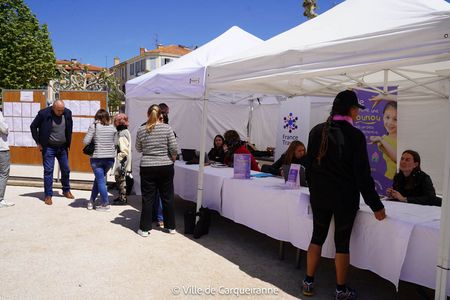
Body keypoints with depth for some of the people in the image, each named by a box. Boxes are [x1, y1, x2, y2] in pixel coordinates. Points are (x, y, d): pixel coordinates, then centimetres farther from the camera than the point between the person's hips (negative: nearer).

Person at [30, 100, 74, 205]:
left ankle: (66, 191, 30)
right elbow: (33, 126, -1)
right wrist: (38, 142, -4)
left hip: (63, 147, 4)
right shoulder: (44, 114, -14)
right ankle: (48, 195, 7)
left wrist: (68, 143, 9)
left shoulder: (67, 113, -5)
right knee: (48, 171, -2)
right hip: (49, 148, -3)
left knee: (66, 170, 11)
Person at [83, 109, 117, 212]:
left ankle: (106, 204, 9)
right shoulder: (112, 128, 5)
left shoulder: (94, 126, -5)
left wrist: (95, 141, 10)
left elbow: (85, 141, -9)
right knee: (99, 179, 19)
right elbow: (115, 143, 7)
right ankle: (91, 201, 25)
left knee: (100, 180, 6)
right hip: (110, 158, 4)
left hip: (97, 158, -3)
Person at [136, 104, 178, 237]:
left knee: (148, 199, 8)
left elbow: (138, 149, 9)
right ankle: (171, 226, 22)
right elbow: (174, 148, -8)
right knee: (167, 197, 12)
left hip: (147, 168, 0)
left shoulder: (141, 130, -2)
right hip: (166, 167, 0)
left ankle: (145, 228, 13)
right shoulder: (167, 128, -7)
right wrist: (173, 159, 9)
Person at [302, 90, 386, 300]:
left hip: (319, 194, 4)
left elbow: (309, 163, 6)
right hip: (345, 197, -4)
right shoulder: (355, 135, -13)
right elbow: (362, 174, -13)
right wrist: (376, 205, -5)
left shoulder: (317, 131, -1)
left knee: (317, 236, 15)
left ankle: (308, 283, 23)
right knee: (342, 242, 8)